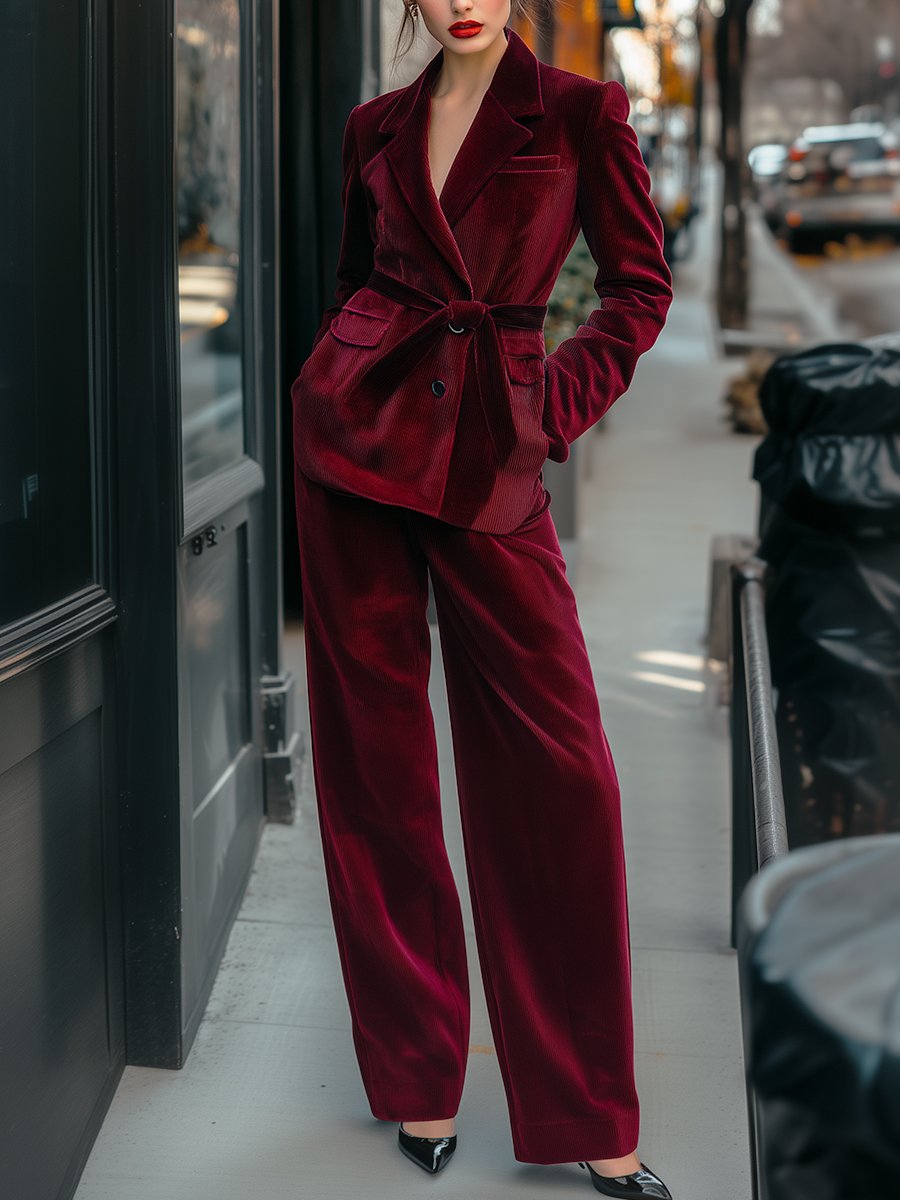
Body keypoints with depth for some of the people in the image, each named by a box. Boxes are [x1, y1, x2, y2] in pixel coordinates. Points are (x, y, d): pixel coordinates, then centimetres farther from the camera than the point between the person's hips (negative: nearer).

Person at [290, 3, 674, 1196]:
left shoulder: (581, 113, 2)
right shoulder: (377, 129, 11)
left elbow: (640, 289, 5)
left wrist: (551, 410, -3)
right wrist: (353, 389, 10)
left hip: (486, 457, -2)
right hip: (354, 433, 3)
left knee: (556, 762, -4)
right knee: (374, 746, 4)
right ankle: (417, 1071, 19)